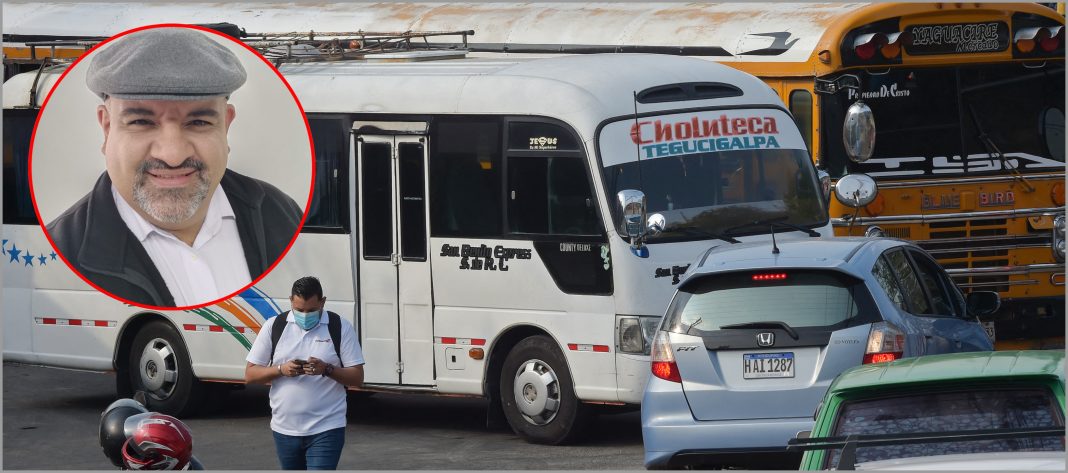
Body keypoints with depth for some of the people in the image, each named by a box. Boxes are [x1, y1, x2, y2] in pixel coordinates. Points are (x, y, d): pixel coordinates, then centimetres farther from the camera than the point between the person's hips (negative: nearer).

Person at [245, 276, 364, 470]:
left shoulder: (340, 327, -2)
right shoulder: (274, 327, 2)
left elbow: (357, 378, -4)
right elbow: (250, 375, 2)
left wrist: (326, 369, -21)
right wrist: (281, 370, -16)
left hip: (326, 430, -4)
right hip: (285, 430, 4)